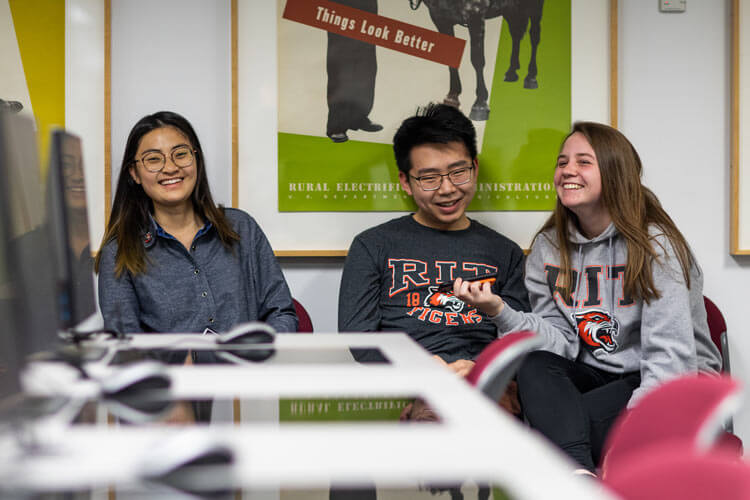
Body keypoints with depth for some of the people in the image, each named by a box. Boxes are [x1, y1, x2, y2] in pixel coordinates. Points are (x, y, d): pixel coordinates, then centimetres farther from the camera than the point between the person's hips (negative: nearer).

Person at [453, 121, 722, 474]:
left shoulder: (655, 244, -12)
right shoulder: (548, 248, 6)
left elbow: (671, 356, -20)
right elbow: (562, 343, -2)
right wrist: (499, 310, -19)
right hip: (596, 375, 5)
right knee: (533, 363, -29)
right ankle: (579, 477, -44)